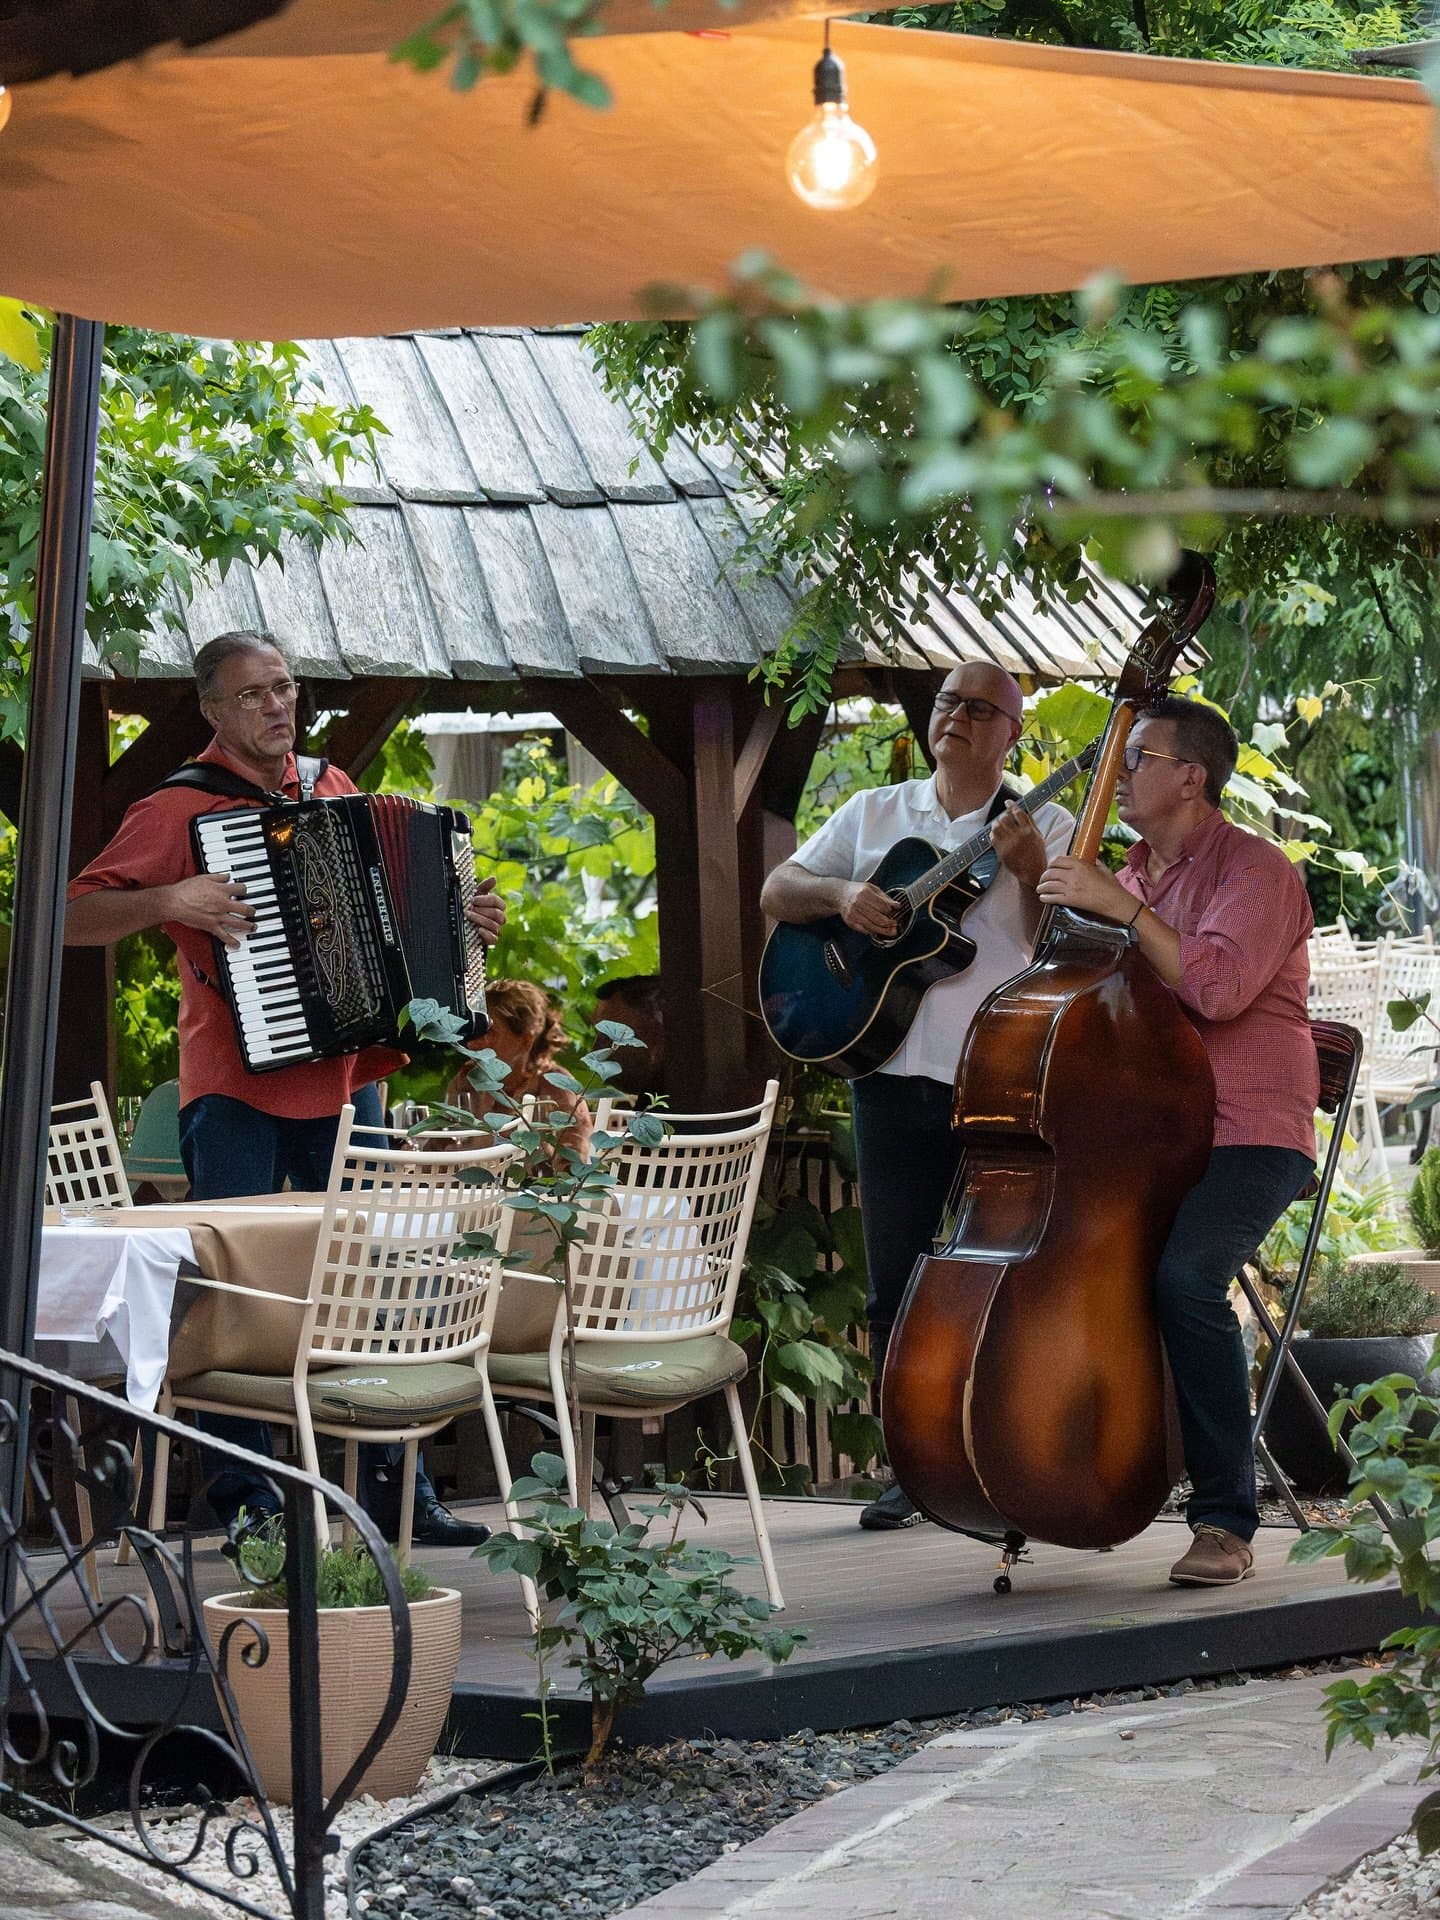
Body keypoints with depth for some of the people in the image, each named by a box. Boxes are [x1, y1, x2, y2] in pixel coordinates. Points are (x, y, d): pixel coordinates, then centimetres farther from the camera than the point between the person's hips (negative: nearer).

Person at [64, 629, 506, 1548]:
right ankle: (244, 1499, 7)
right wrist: (172, 901, -23)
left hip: (345, 1083, 5)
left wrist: (463, 918, 11)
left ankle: (393, 1487, 15)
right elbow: (73, 917, -9)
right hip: (237, 1090, -5)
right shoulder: (178, 809, -5)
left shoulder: (334, 789, 12)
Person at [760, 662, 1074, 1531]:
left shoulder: (1047, 828, 5)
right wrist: (841, 894, -8)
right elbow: (777, 892, 12)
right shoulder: (873, 815, 14)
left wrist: (1032, 872, -21)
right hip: (895, 1077, 3)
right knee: (899, 1285, 5)